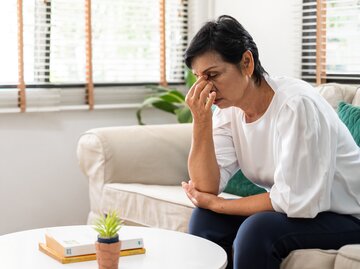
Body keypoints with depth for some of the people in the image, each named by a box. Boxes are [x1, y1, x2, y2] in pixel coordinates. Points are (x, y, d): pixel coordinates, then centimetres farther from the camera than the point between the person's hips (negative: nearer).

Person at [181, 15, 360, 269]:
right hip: (291, 208, 7)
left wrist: (217, 204, -15)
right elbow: (207, 187, -11)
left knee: (258, 229, -28)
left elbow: (293, 200, -25)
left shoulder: (297, 105, -25)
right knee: (206, 219, -9)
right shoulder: (227, 110, -4)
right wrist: (201, 121, -22)